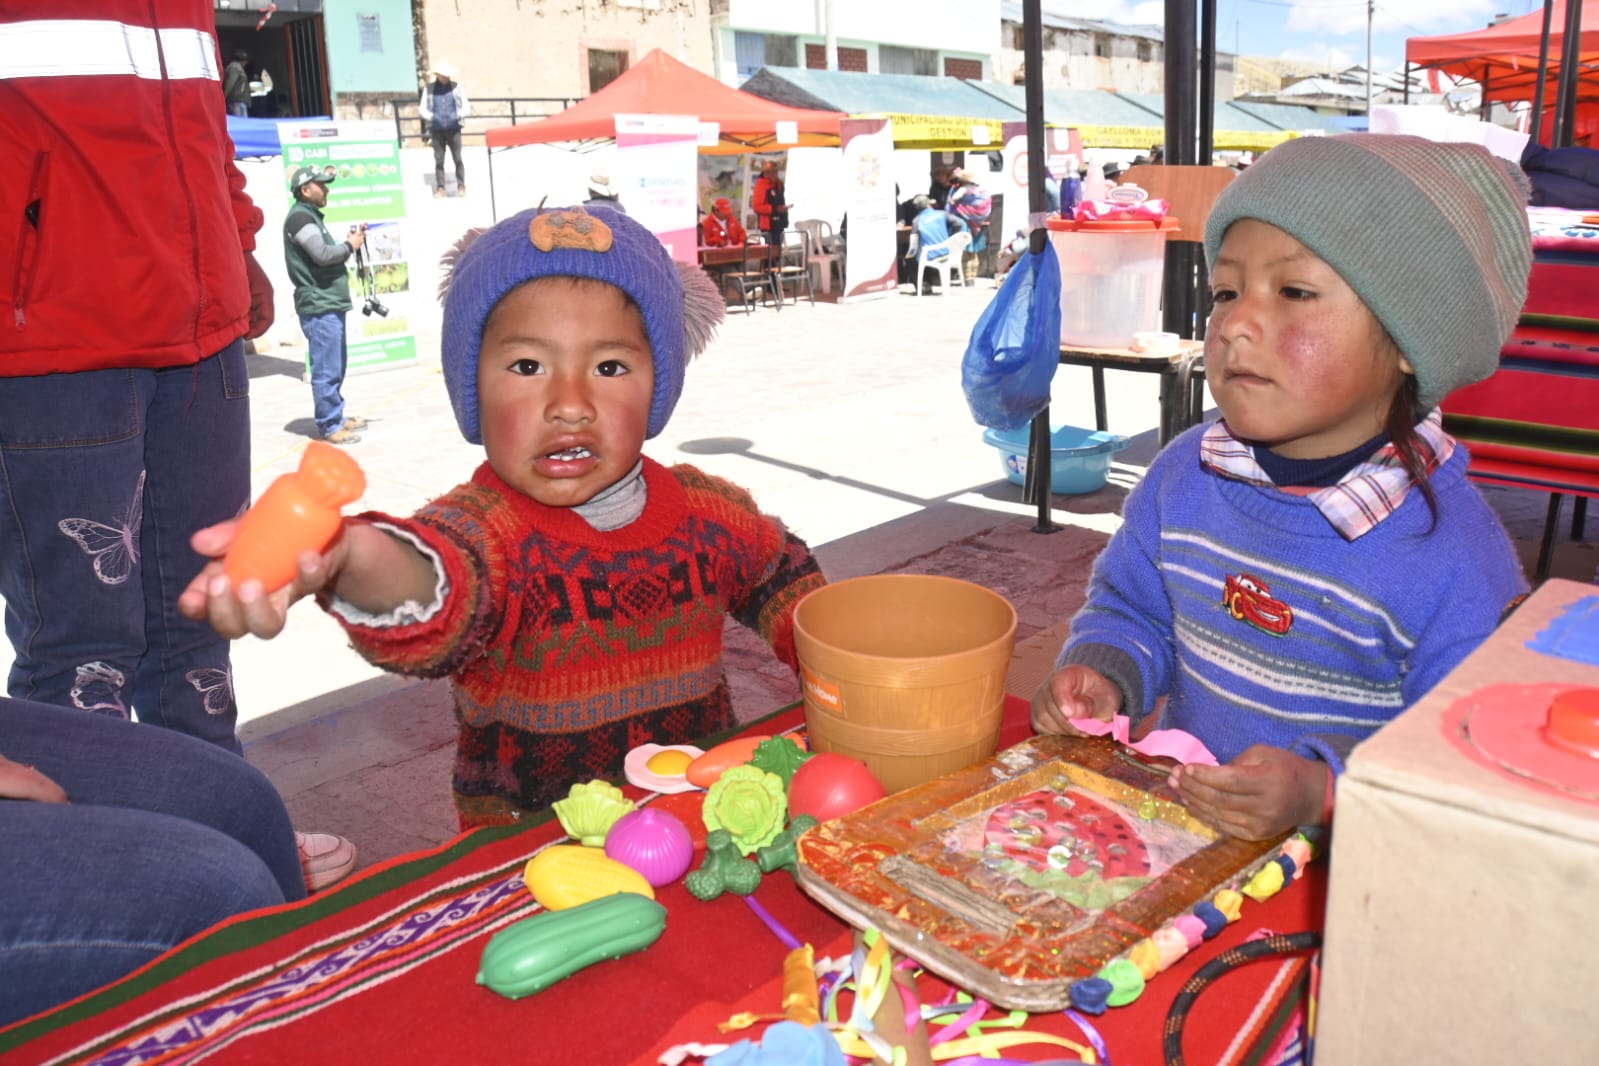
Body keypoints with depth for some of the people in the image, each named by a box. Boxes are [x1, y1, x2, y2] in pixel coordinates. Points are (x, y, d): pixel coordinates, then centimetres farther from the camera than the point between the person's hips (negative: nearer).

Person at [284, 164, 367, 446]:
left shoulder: (311, 216, 21)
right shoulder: (299, 217, -11)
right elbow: (322, 255, -22)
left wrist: (350, 243, 7)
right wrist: (351, 245, -6)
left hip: (331, 304, 10)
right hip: (318, 307, -10)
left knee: (337, 366, 16)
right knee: (326, 370, -7)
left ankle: (336, 417, 25)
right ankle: (329, 426, -2)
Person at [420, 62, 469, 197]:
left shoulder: (457, 87, 7)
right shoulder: (429, 88, 8)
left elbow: (466, 108, 6)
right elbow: (423, 108, 8)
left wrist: (457, 116, -11)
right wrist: (432, 117, -9)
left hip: (454, 128, 0)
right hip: (436, 129, 1)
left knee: (457, 158, -4)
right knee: (438, 160, -1)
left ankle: (461, 186, 4)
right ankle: (440, 188, 2)